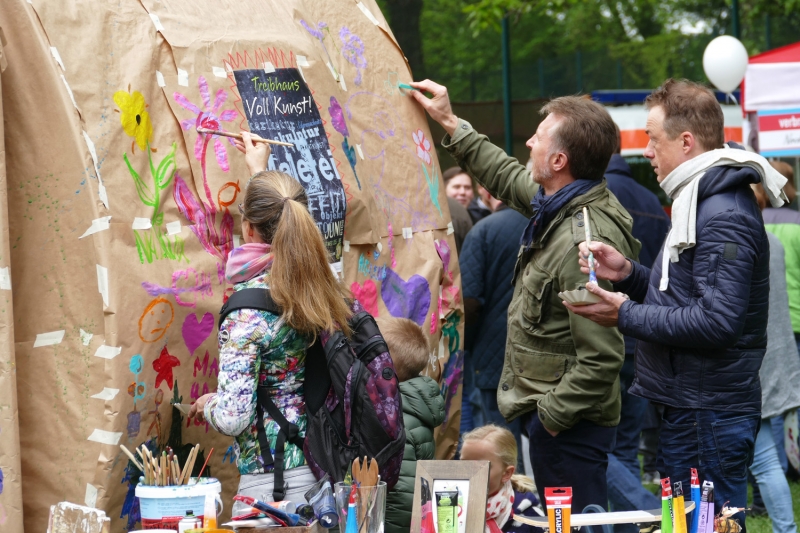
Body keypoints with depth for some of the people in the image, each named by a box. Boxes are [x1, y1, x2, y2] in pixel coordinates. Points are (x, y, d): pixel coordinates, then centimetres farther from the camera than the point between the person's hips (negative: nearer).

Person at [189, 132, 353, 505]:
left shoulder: (247, 312, -19)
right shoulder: (318, 285, 1)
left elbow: (232, 418, -22)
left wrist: (206, 405, 1)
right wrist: (260, 169, 39)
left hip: (272, 482, -7)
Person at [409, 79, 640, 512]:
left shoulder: (583, 242, -28)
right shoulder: (557, 205, 4)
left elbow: (601, 358, -29)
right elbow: (508, 178, 27)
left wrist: (551, 415, -20)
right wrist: (451, 125, 29)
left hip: (570, 426, -10)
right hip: (548, 410, 10)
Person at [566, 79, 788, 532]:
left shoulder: (724, 218, -18)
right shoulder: (704, 202, 16)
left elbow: (717, 321, -26)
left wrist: (627, 316, -18)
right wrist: (628, 273, 5)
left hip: (709, 415, -11)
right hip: (689, 405, 11)